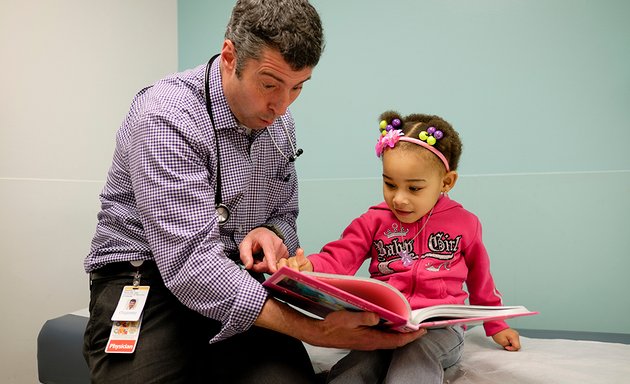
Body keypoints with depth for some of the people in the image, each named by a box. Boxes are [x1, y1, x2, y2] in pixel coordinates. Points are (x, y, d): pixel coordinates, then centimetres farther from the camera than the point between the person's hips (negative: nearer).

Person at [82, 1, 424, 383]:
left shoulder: (278, 124, 5)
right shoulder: (165, 117, -19)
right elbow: (191, 264, -28)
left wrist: (272, 232, -10)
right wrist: (311, 330, -35)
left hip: (237, 283, 4)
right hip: (147, 279, -4)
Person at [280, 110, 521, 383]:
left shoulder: (464, 224, 8)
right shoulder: (373, 222, 6)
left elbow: (480, 279, 22)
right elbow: (338, 258, -4)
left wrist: (496, 325, 30)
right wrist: (309, 266, -27)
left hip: (439, 330, 0)